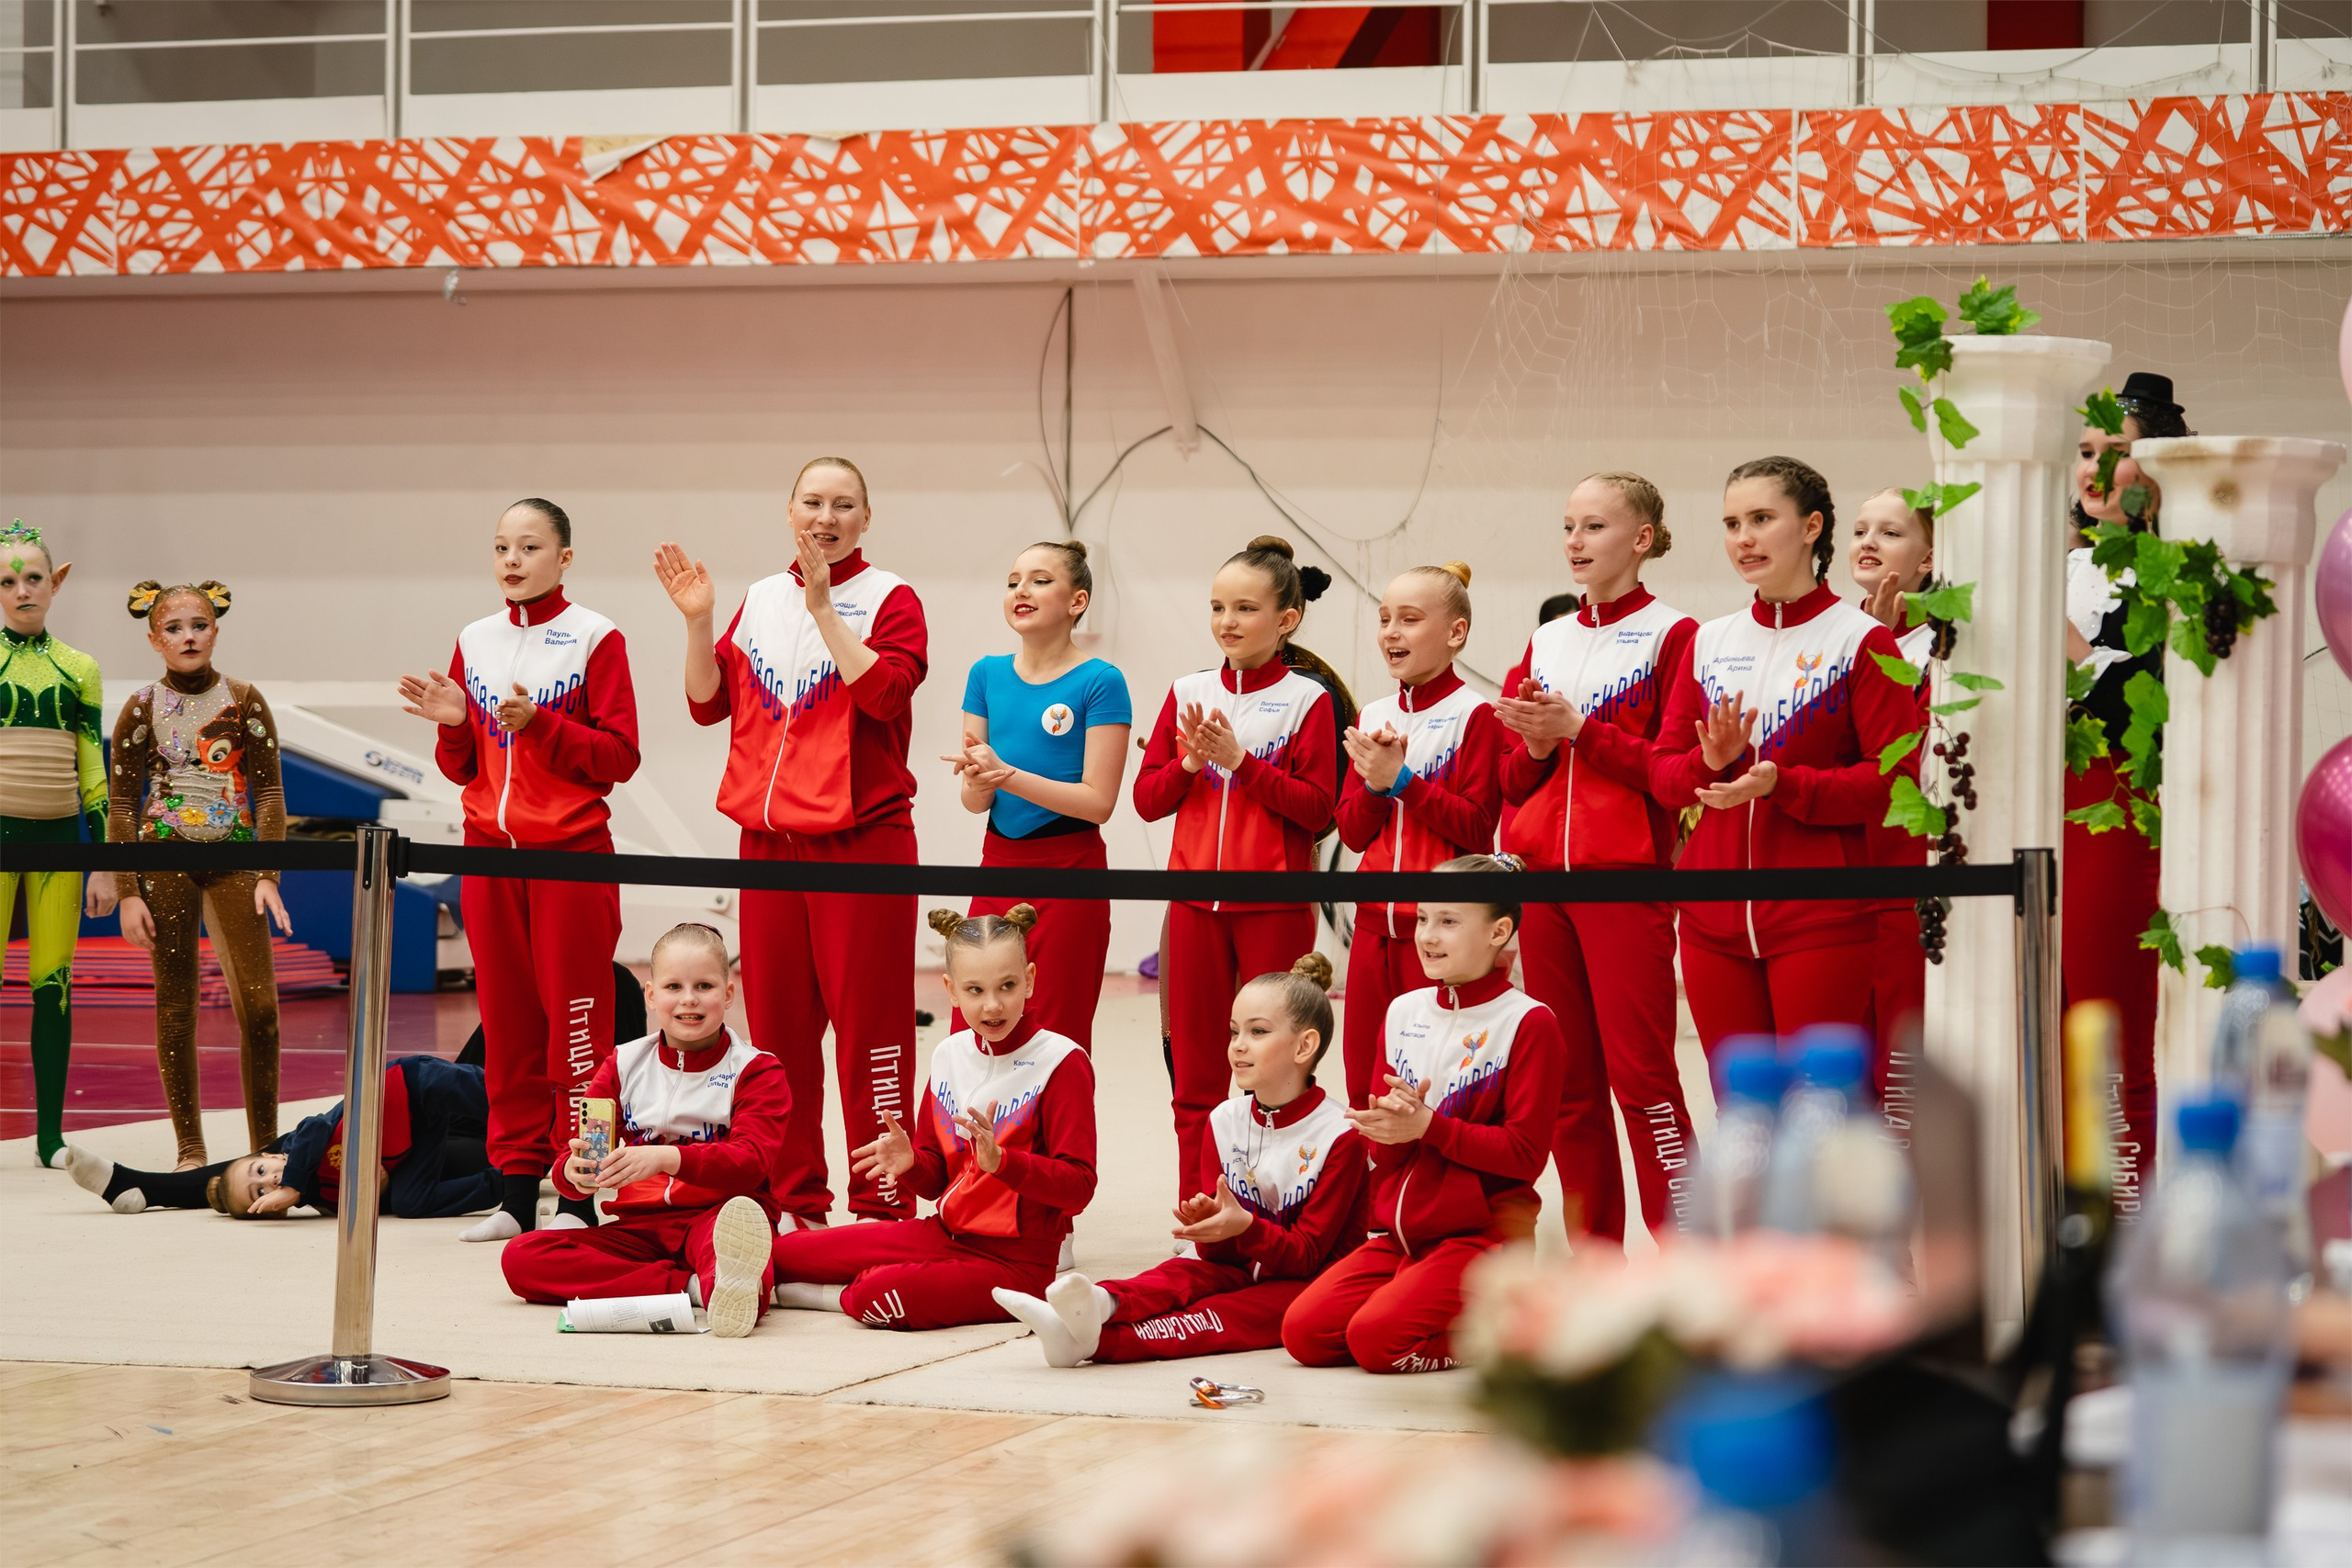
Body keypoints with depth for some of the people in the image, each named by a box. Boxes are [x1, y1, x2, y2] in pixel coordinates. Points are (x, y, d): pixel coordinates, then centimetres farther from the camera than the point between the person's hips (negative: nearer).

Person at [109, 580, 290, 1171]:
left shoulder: (244, 702, 4)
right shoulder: (142, 710, 3)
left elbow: (269, 791, 3)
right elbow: (120, 806, 3)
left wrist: (268, 876, -6)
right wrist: (127, 892, -4)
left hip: (233, 861, 0)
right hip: (164, 861, 0)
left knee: (259, 1005, -8)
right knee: (175, 1007, 2)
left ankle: (265, 1148, 3)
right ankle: (190, 1149, 9)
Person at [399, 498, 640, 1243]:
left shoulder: (594, 639, -4)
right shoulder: (475, 643, 11)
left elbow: (619, 757, -9)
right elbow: (466, 769, 15)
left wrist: (538, 724, -19)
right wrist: (454, 726, -5)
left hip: (572, 851, -5)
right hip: (491, 847, 5)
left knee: (575, 1026, -5)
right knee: (507, 1024, 7)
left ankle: (578, 1198, -2)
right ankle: (517, 1190, 11)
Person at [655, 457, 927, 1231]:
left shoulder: (888, 599, -1)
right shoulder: (762, 599, 13)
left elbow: (885, 692, -17)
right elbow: (709, 702, 10)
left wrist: (823, 606, -18)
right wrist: (697, 621, -3)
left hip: (861, 840, -5)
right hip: (768, 840, 5)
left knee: (868, 1026, -6)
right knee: (779, 1028, 8)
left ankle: (881, 1205, -1)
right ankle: (794, 1199, 16)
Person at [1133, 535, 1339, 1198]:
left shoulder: (1306, 700, -3)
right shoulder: (1189, 693, 8)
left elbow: (1318, 808, -10)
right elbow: (1147, 799, 8)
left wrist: (1241, 760, -16)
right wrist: (1190, 763, -10)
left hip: (1275, 904, -4)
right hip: (1195, 903, 4)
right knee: (1195, 1074, 8)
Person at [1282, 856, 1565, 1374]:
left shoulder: (1528, 1023, -8)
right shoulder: (1404, 1012, 10)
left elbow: (1525, 1152, -12)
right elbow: (1383, 1149, 13)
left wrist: (1428, 1125, -16)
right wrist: (1390, 1121, -11)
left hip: (1482, 1234, -7)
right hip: (1398, 1233, 7)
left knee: (1376, 1339, -26)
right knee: (1303, 1331, -12)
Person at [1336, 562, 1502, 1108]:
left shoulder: (1473, 715, -7)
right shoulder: (1373, 717, 12)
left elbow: (1477, 827, -12)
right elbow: (1352, 831, 11)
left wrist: (1402, 779, -15)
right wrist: (1376, 785, -8)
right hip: (1375, 923, 6)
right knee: (1363, 1082, 10)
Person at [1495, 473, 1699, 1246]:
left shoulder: (1671, 635, -2)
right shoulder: (1545, 643, 16)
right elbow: (1513, 778, 16)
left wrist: (1577, 729, -13)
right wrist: (1536, 743, -5)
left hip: (1627, 877, -6)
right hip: (1541, 877, 6)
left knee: (1640, 1074, -11)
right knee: (1568, 1081, 7)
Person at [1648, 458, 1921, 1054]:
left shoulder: (1860, 640, -2)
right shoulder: (1709, 642, 14)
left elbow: (1895, 780, -9)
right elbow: (1661, 773, 13)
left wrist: (1783, 784, -21)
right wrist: (1709, 762, -9)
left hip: (1821, 920, -5)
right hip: (1715, 918, 5)